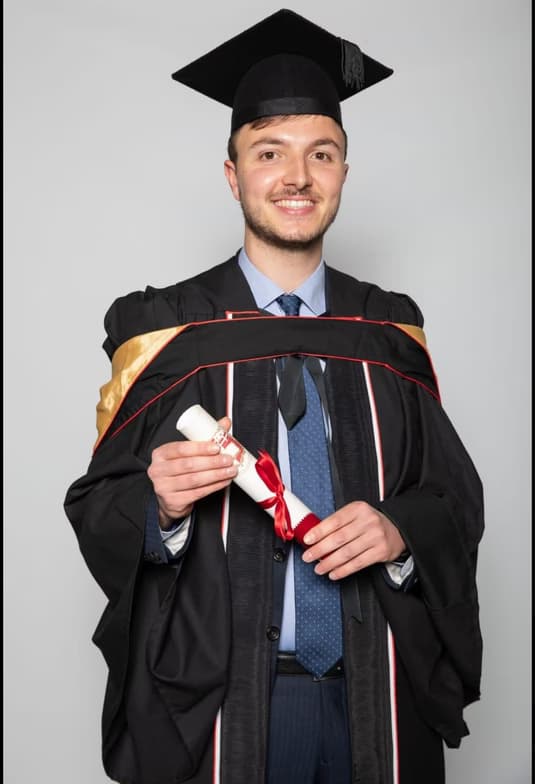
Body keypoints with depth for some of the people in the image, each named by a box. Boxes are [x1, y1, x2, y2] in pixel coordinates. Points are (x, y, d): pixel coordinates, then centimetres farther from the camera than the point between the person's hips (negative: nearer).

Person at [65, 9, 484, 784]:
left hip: (376, 693, 3)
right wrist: (161, 504, -25)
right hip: (215, 698, -2)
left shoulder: (389, 331, 0)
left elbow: (457, 495, 4)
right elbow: (98, 508, -5)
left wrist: (399, 531, -16)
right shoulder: (164, 329, -7)